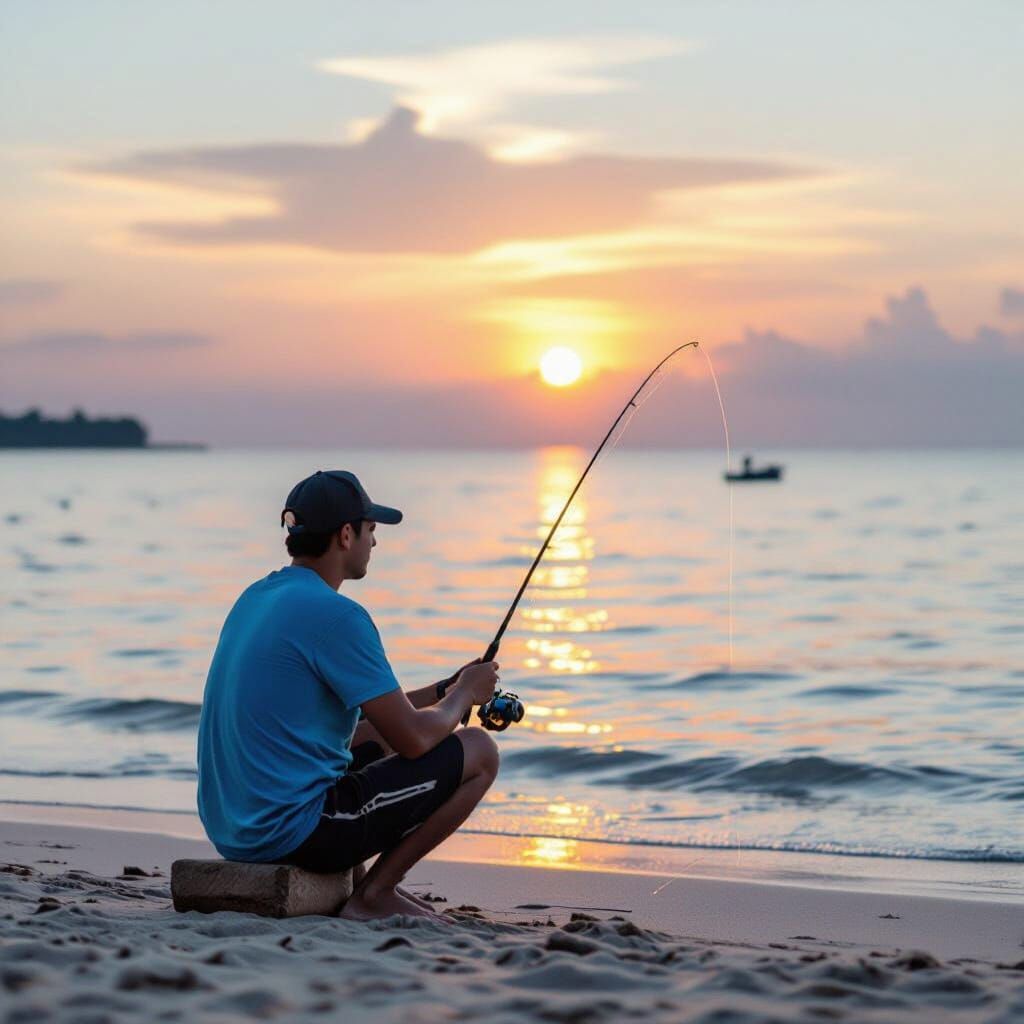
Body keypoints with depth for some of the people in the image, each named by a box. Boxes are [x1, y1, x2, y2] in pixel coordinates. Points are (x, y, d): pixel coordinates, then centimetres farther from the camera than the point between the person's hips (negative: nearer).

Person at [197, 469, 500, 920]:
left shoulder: (256, 597, 13)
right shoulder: (335, 614, -16)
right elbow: (413, 739, -12)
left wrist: (444, 689, 22)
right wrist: (464, 694, 7)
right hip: (294, 830, -9)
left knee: (374, 739, 33)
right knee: (478, 752, 1)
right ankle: (375, 893, 0)